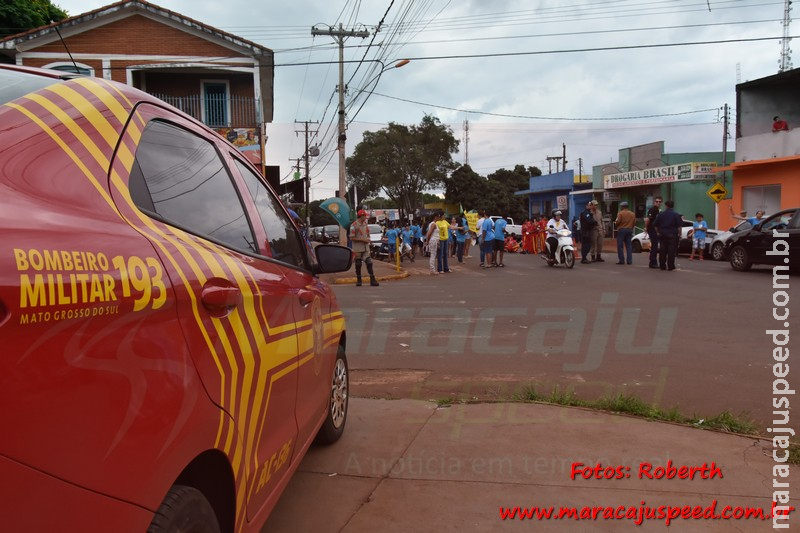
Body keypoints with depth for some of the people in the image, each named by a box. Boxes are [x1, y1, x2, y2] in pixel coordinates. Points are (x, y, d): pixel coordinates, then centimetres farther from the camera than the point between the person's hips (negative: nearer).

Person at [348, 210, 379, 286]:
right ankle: (358, 280, 15)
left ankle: (372, 280, -6)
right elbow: (352, 238, -13)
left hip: (366, 248, 5)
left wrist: (368, 240, -1)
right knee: (358, 264, 4)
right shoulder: (354, 225, -9)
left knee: (369, 262, -5)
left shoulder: (365, 224, 13)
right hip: (358, 248, -5)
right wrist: (362, 239, -16)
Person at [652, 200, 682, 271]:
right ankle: (670, 266, -1)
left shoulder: (661, 214, 5)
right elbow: (679, 226, -9)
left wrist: (658, 232, 18)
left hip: (662, 235, 3)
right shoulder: (676, 214, -5)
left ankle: (662, 266, 10)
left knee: (662, 251, 7)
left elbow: (656, 225, 8)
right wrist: (679, 234, 0)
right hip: (672, 235, -3)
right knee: (671, 251, -1)